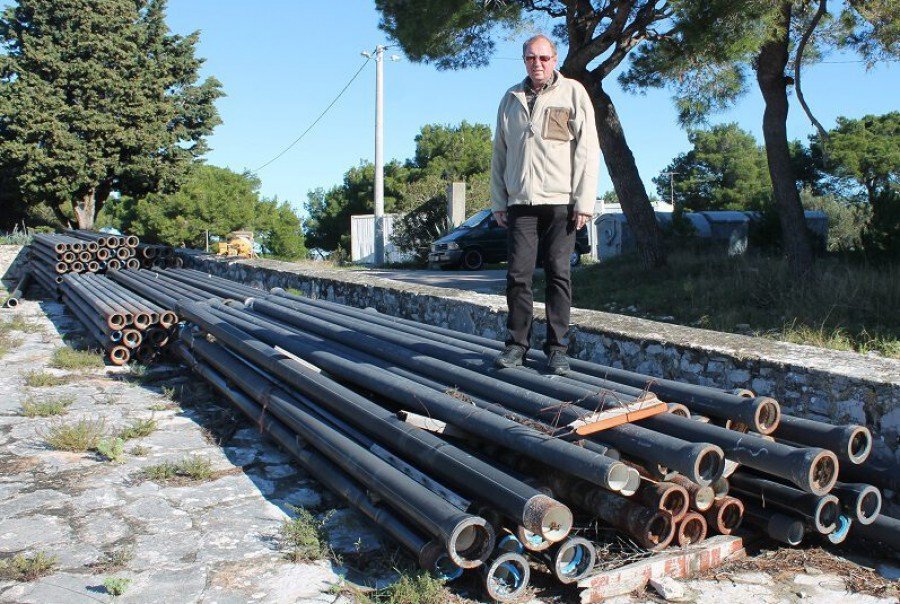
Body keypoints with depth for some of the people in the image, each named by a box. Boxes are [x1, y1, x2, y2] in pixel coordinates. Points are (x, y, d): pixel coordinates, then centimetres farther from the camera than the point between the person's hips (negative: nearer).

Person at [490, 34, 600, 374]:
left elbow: (588, 151, 0)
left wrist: (584, 202, -8)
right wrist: (498, 202, 9)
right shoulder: (511, 99, 16)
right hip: (520, 201, 3)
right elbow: (499, 154, 17)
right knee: (518, 274, -1)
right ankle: (517, 343, 9)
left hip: (560, 201, -2)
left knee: (558, 274, -1)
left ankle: (557, 348, 5)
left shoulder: (573, 93, 6)